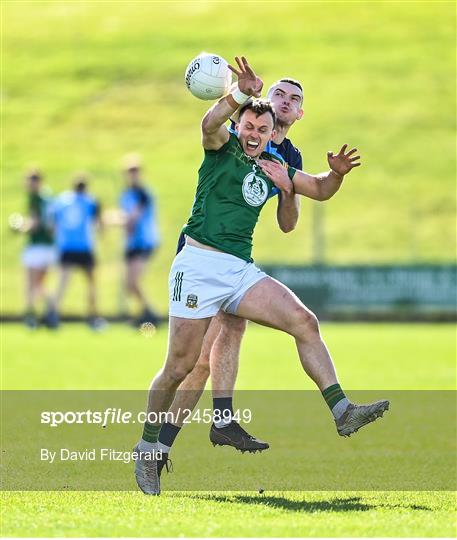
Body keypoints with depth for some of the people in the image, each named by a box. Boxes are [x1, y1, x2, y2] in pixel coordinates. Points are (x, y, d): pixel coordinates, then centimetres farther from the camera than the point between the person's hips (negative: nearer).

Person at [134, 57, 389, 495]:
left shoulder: (273, 168, 16)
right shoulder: (223, 148, 0)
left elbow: (320, 191, 26)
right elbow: (210, 124, -24)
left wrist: (336, 172, 3)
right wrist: (242, 94, -42)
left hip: (242, 270, 6)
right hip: (200, 265, -6)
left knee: (305, 322, -11)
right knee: (180, 366, -6)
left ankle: (342, 412, -12)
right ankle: (147, 449, 10)